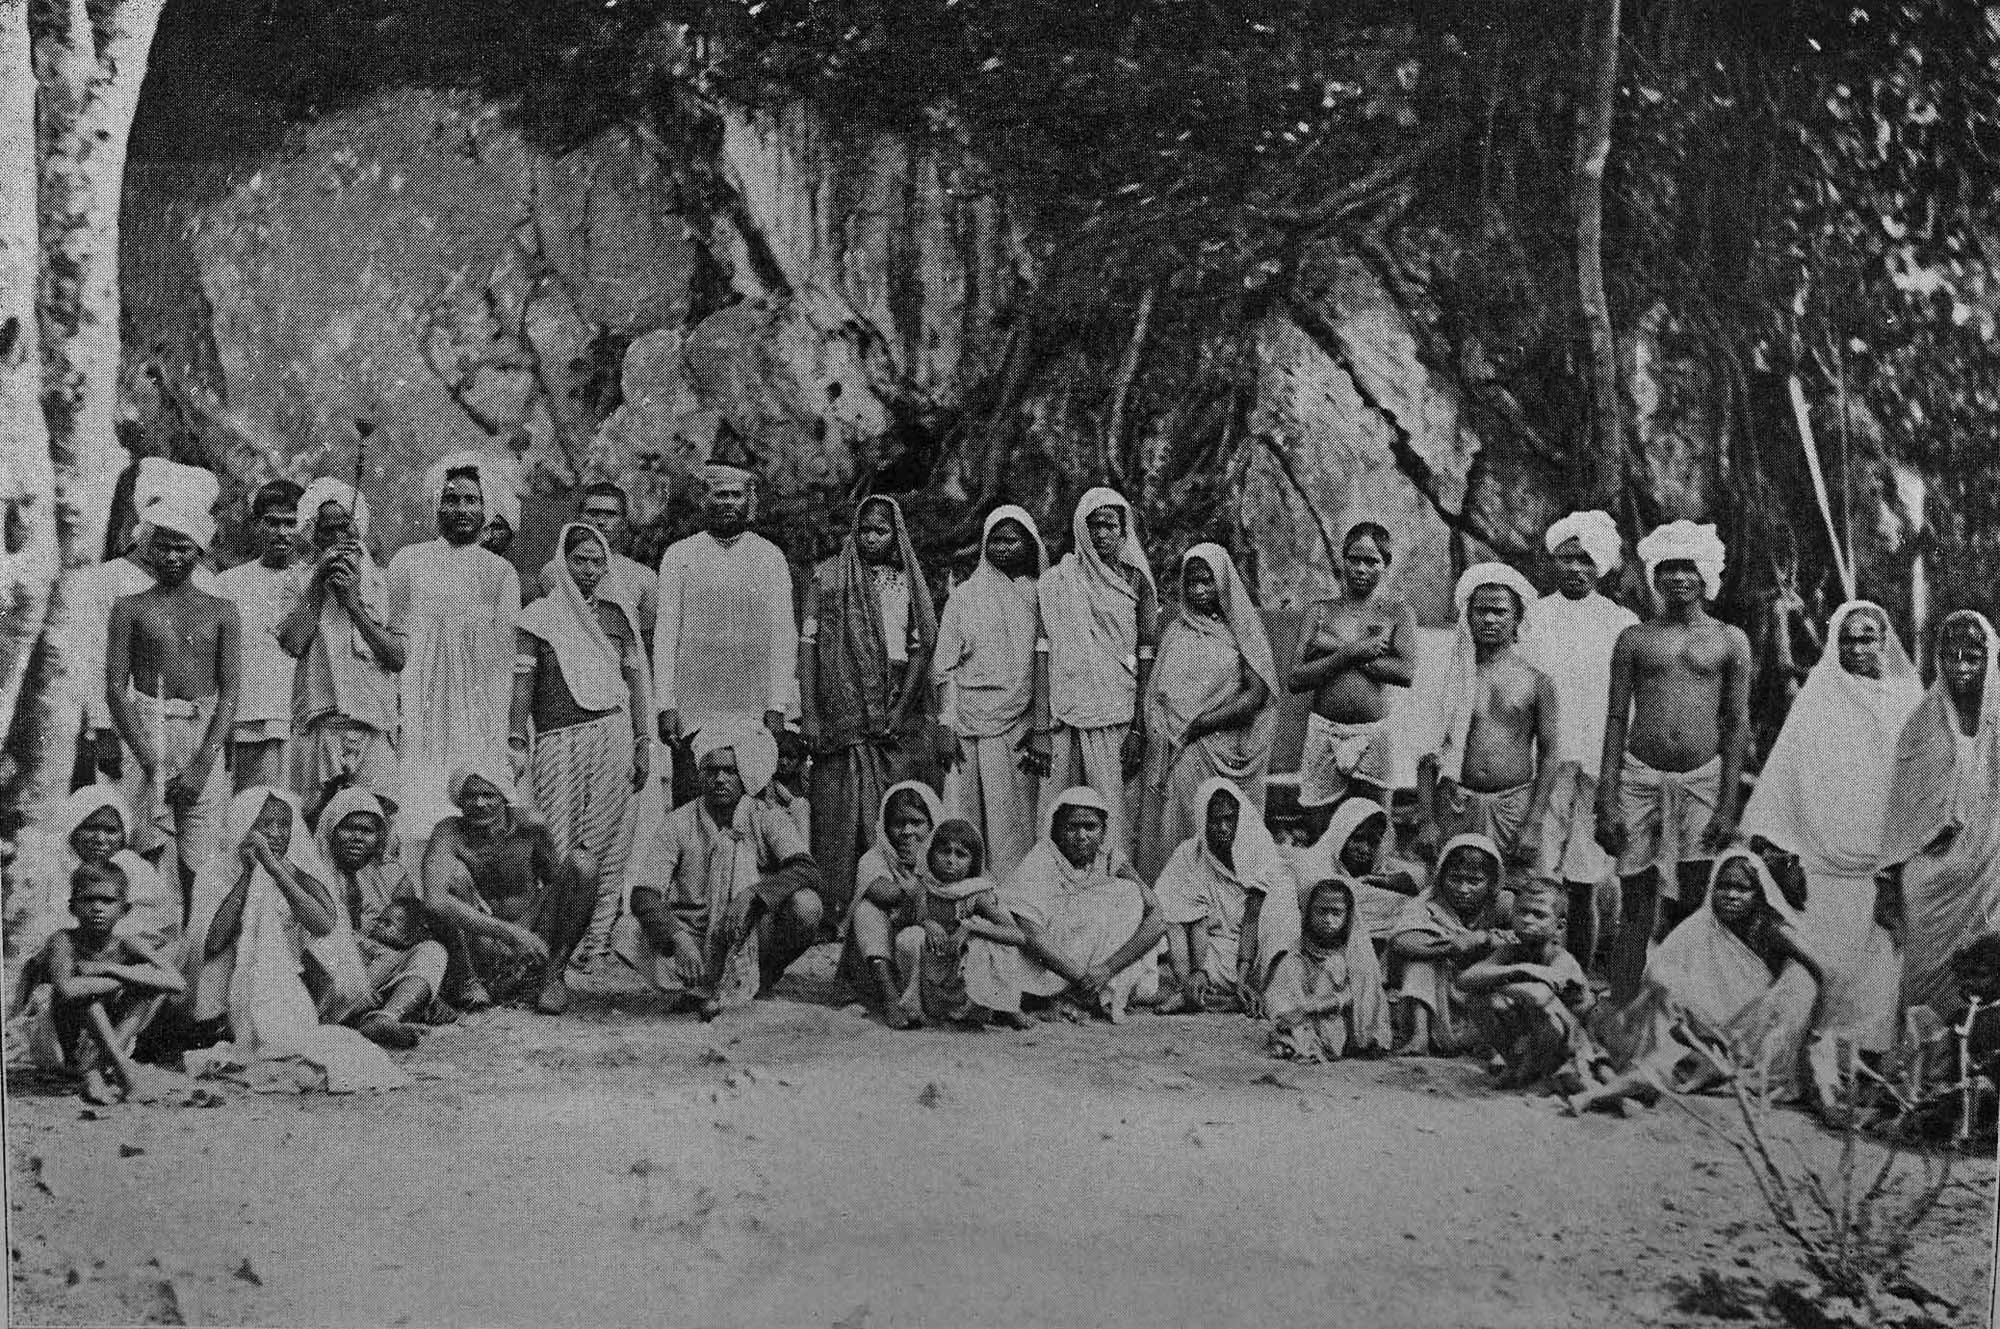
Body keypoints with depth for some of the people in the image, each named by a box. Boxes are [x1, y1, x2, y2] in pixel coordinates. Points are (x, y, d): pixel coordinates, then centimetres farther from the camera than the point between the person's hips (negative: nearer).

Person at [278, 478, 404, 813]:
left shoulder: (381, 580, 12)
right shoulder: (301, 578, 11)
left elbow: (399, 657, 1)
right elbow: (293, 643, -5)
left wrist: (353, 602, -3)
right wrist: (318, 582, -3)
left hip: (373, 725, 0)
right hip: (317, 720, 0)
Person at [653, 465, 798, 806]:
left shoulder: (770, 557, 8)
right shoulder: (679, 556, 8)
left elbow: (783, 634, 4)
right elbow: (665, 632, 5)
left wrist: (776, 707, -6)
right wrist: (665, 705, -4)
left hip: (754, 708, 0)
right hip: (693, 709, 0)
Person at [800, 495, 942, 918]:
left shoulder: (909, 580, 11)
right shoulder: (828, 576, 5)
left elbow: (921, 647, 6)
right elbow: (808, 644, 1)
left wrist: (899, 710, -5)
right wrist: (807, 713, -7)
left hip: (899, 714, 2)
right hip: (842, 716, -2)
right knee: (840, 814, -5)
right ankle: (836, 910, -2)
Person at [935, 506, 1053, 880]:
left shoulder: (1038, 596, 8)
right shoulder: (964, 597, 9)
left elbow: (1043, 666, 3)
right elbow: (945, 668, 6)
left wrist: (1041, 730, -5)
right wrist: (946, 729, -4)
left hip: (1019, 726, 0)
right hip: (970, 726, 0)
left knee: (1014, 823, -2)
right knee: (965, 822, -3)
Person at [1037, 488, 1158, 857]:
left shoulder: (1136, 581, 6)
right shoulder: (1058, 582, 7)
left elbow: (1146, 658, 3)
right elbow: (1044, 654, 3)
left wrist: (1138, 729, -4)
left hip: (1118, 714, -1)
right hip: (1067, 713, 1)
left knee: (1112, 809, -5)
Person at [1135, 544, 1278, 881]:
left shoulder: (1242, 628, 6)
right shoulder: (1175, 629, 15)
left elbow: (1256, 693, -4)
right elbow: (1156, 693, 12)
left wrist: (1197, 725, -10)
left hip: (1225, 752, -2)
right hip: (1178, 754, 2)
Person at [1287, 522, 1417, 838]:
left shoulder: (1396, 611, 4)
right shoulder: (1321, 611, 8)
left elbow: (1406, 672, -12)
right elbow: (1295, 679, -2)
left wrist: (1330, 657, -9)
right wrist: (1350, 654, -13)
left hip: (1373, 734, -1)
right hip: (1324, 730, 1)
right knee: (1316, 831, 3)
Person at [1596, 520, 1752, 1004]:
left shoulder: (1730, 642, 7)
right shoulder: (1634, 640, 8)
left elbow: (1737, 725, 6)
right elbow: (1615, 722, 7)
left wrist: (1729, 805, -1)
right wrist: (1606, 801, 0)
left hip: (1702, 781, 0)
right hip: (1640, 778, 0)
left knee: (1690, 906, -1)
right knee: (1635, 909, 1)